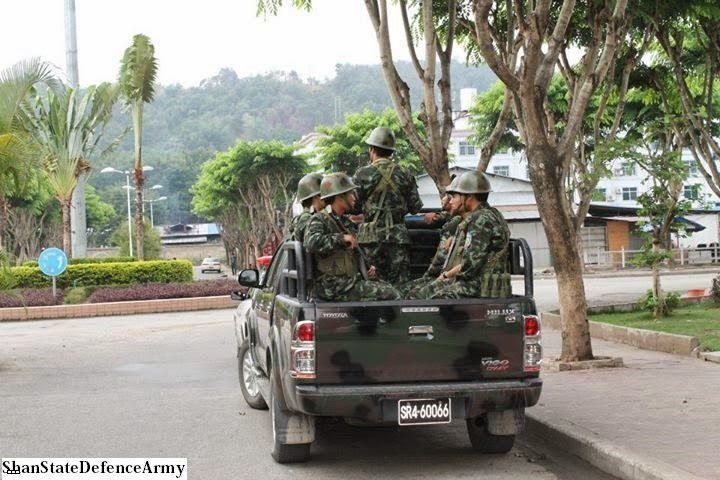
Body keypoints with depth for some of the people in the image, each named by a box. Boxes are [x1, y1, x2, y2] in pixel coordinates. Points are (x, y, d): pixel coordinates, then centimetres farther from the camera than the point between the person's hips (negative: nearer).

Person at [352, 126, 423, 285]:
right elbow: (416, 207, 7)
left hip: (371, 235, -1)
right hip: (398, 235, 2)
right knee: (401, 284, 3)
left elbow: (353, 207, -3)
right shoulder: (405, 174, 4)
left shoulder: (363, 174, -4)